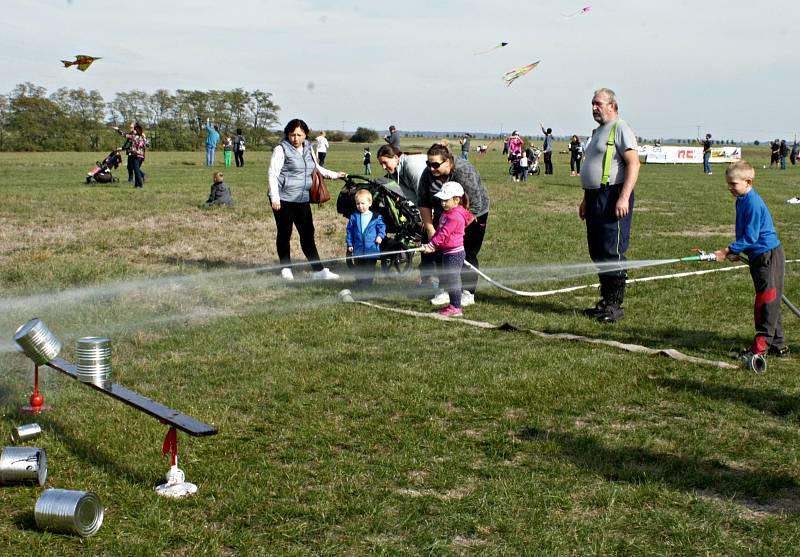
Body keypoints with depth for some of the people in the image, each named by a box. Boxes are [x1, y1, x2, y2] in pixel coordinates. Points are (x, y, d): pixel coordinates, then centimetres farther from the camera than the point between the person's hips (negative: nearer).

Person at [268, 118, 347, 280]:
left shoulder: (308, 149, 12)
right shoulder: (281, 149, -7)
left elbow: (316, 168, 29)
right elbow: (272, 173, -11)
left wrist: (335, 175, 27)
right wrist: (274, 197, -20)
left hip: (302, 200, 5)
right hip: (283, 199, -5)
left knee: (308, 234, 4)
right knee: (284, 234, 5)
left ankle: (318, 270, 6)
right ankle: (286, 269, 17)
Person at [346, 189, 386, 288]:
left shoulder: (376, 217, -1)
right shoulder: (354, 217, 3)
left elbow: (381, 226, 6)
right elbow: (350, 230, 8)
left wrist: (380, 236, -13)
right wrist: (349, 244, 6)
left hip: (372, 248, -2)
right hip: (358, 249, 2)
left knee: (369, 268, 2)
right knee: (359, 268, 9)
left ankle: (367, 284, 8)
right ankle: (359, 286, 18)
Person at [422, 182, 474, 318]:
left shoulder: (455, 216, -21)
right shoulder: (447, 213, 13)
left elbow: (443, 233, -24)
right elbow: (439, 230, 17)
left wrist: (432, 244, -21)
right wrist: (432, 245, 8)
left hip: (454, 253, -11)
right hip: (447, 252, 11)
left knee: (452, 279, -7)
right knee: (447, 279, 16)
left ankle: (456, 308, -2)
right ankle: (453, 304, 26)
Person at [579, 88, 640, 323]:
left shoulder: (620, 129, -8)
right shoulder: (598, 132, 22)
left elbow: (633, 163, -18)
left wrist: (624, 198, -25)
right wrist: (586, 199, 25)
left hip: (613, 198, -10)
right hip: (595, 198, 10)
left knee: (612, 254, -9)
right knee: (597, 253, 11)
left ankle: (615, 305, -4)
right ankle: (606, 301, 19)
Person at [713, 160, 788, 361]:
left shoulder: (753, 203, -20)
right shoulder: (742, 201, 10)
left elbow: (750, 237, -21)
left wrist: (729, 250, -17)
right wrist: (736, 252, 6)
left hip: (769, 256, -10)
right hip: (758, 257, 10)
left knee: (767, 300, -6)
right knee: (769, 301, 14)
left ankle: (761, 345, -4)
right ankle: (778, 344, 21)